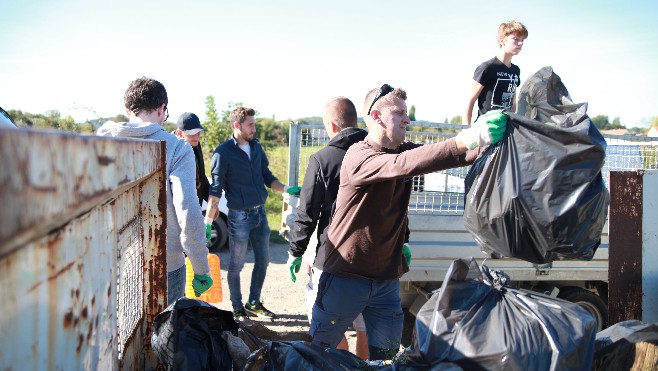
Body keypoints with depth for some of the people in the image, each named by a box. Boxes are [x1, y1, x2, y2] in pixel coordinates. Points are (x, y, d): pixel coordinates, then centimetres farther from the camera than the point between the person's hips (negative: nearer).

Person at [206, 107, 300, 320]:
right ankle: (237, 309, 20)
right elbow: (215, 190, -11)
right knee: (236, 265, 6)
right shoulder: (223, 153, -11)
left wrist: (287, 189, 0)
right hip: (239, 216, -6)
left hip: (260, 213, 6)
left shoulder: (256, 147, 7)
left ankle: (254, 303, 30)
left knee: (262, 261, 14)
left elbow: (267, 177, 16)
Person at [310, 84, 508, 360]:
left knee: (386, 354, 9)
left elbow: (449, 156, -8)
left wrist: (485, 142, -29)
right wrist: (464, 140, -46)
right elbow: (400, 165, -37)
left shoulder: (405, 151, 4)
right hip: (346, 277, -6)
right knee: (319, 351, 7)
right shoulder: (358, 156, -18)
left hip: (387, 278, 6)